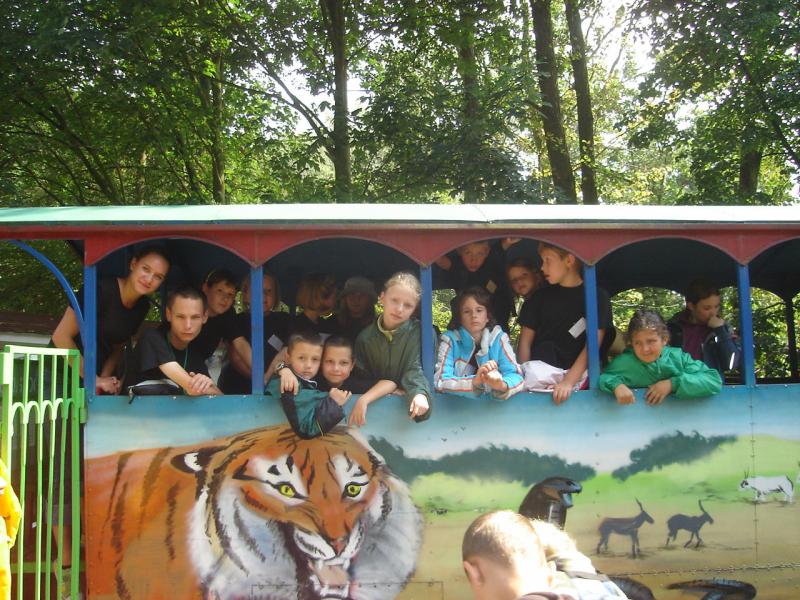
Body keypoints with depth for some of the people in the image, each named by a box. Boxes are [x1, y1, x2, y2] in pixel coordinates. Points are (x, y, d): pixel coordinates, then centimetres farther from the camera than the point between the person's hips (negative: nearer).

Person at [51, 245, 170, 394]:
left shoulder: (143, 306, 0)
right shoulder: (102, 290, -20)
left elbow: (118, 347, 8)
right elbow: (61, 336, -19)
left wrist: (104, 379, -10)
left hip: (99, 373, 5)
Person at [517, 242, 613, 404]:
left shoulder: (597, 296, 6)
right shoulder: (540, 297, 15)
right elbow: (525, 341, 11)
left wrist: (568, 382, -15)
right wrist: (522, 379, -5)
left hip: (577, 371, -1)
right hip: (542, 367, 1)